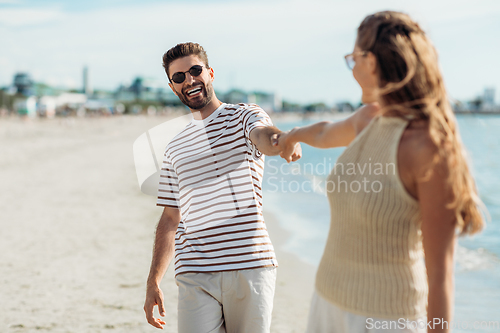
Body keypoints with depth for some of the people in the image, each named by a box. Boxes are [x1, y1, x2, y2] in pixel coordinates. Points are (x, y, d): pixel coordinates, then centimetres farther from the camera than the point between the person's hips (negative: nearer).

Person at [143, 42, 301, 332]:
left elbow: (264, 137, -19)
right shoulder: (175, 149, 18)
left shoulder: (244, 116, 6)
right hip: (194, 274, 3)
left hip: (251, 266, -3)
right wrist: (153, 282, 14)